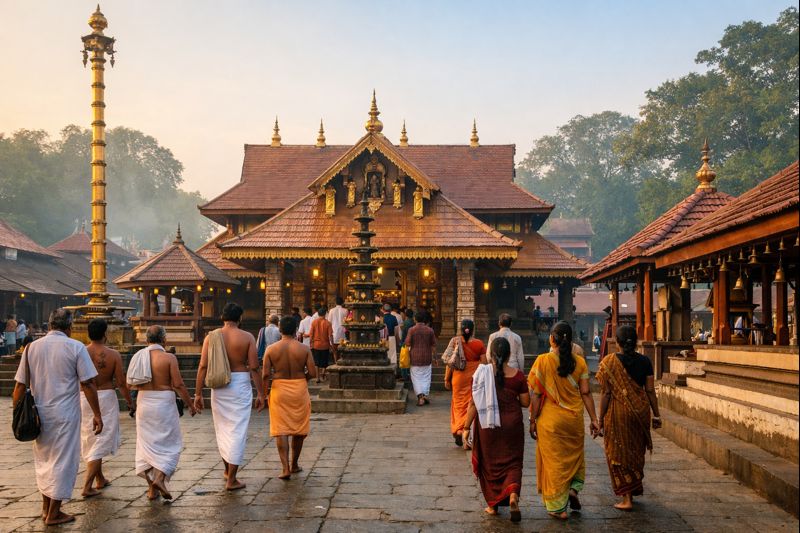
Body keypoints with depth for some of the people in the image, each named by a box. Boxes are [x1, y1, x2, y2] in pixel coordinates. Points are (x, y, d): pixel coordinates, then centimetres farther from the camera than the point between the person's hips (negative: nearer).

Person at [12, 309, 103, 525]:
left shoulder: (32, 347, 3)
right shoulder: (76, 347, -8)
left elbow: (20, 385, 2)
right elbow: (88, 384, -11)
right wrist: (97, 414, -5)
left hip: (40, 414, 4)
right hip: (66, 414, -4)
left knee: (43, 458, 21)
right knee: (63, 460, 6)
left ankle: (46, 506, 30)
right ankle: (53, 514, 13)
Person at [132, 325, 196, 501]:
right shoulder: (169, 358, -10)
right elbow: (178, 385, -13)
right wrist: (191, 405, -3)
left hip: (144, 402, 4)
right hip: (164, 402, -4)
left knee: (147, 443, 13)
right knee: (169, 443, 8)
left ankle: (151, 487, 14)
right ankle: (160, 478, -10)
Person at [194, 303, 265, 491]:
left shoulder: (211, 337, 0)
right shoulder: (247, 337, -5)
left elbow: (203, 366, -3)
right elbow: (254, 368, -7)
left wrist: (198, 393, 2)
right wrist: (260, 393, 0)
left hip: (218, 387, 3)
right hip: (240, 385, -3)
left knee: (222, 428, 19)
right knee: (238, 430, 2)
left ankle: (227, 470, 34)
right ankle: (231, 479, 4)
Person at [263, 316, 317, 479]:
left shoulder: (271, 349, -5)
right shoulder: (304, 348, -6)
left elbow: (266, 375, -7)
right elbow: (312, 373, -9)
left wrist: (266, 392, 7)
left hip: (279, 390, 0)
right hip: (299, 391, 0)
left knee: (281, 430, 3)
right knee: (298, 429, 15)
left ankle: (285, 468, -6)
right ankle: (294, 464, 27)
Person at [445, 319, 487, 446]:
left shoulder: (455, 342, -7)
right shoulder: (479, 344, -6)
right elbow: (484, 364, -3)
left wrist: (447, 379, 3)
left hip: (459, 377, 0)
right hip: (475, 377, 0)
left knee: (459, 404, 13)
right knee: (472, 405, 9)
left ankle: (458, 430, 3)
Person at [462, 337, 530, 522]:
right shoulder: (518, 375, -6)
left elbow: (473, 403, -8)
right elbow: (526, 402, -1)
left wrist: (466, 427, -1)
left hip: (487, 425, 0)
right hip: (512, 424, 0)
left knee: (490, 463, 15)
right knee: (512, 462, 12)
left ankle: (493, 504, 23)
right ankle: (513, 494, -12)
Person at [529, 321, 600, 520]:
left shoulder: (543, 361, -11)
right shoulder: (579, 362, -3)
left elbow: (537, 394, -9)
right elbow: (585, 393, -3)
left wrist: (533, 420, -2)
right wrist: (594, 419, 5)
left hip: (550, 420, -2)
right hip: (574, 419, 3)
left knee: (553, 460, 8)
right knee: (575, 455, 25)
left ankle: (557, 507, 13)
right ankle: (573, 489, 7)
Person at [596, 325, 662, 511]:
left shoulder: (609, 362, -10)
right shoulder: (645, 361, -2)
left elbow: (606, 393, -9)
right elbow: (650, 390, 0)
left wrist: (601, 419, -2)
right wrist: (656, 415, 9)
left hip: (617, 412, -3)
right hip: (640, 411, 4)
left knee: (619, 454, 7)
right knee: (636, 452, 19)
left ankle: (626, 498, 5)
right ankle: (634, 489, 33)